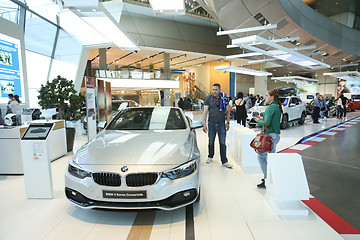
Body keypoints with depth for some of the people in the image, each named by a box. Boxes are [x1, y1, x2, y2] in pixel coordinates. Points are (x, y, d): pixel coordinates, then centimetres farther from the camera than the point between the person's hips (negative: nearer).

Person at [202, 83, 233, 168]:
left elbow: (228, 111, 7)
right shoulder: (208, 99, 0)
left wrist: (228, 122, 1)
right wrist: (204, 124, -8)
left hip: (221, 124, 0)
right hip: (211, 124, 0)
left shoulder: (224, 98, 2)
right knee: (211, 142, 12)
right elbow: (205, 112, -1)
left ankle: (224, 161, 8)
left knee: (223, 143, 0)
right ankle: (210, 157, 33)